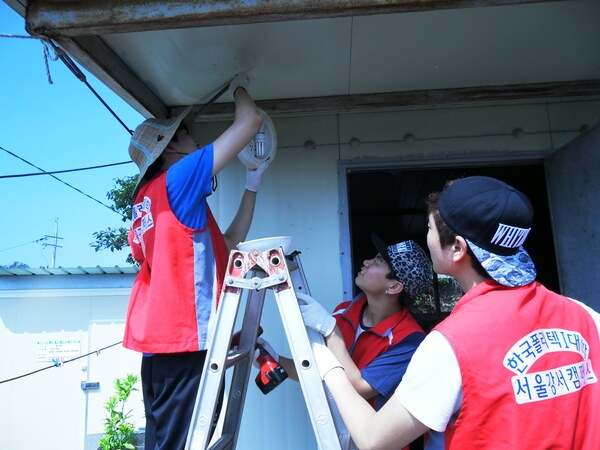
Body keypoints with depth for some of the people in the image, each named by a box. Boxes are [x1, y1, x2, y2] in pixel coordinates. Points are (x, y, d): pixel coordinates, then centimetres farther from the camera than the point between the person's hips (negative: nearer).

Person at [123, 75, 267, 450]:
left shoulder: (149, 199, 20)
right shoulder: (178, 178, -6)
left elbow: (229, 243, 20)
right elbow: (250, 122, -8)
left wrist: (253, 184, 22)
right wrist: (239, 88, 15)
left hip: (162, 337, 9)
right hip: (184, 337, -9)